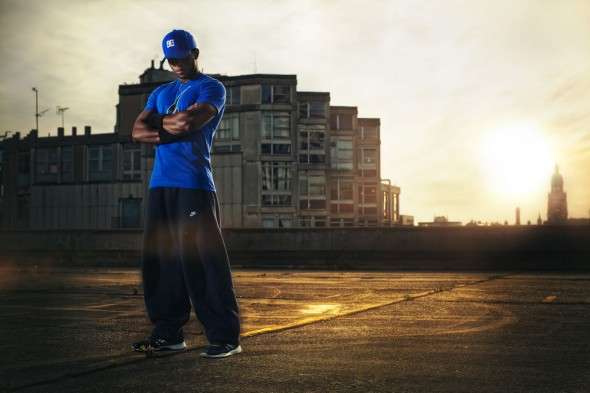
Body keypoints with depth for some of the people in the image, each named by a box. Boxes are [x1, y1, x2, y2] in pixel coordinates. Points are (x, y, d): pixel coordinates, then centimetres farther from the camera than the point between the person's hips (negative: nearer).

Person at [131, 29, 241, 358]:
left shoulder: (211, 88, 3)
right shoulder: (161, 93, 23)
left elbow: (191, 121, -15)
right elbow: (138, 131, 9)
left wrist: (160, 121, 2)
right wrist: (172, 130, -7)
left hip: (194, 185, -7)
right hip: (159, 184, 7)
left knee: (202, 262, -11)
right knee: (159, 260, 6)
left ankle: (226, 336, -7)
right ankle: (168, 333, 15)